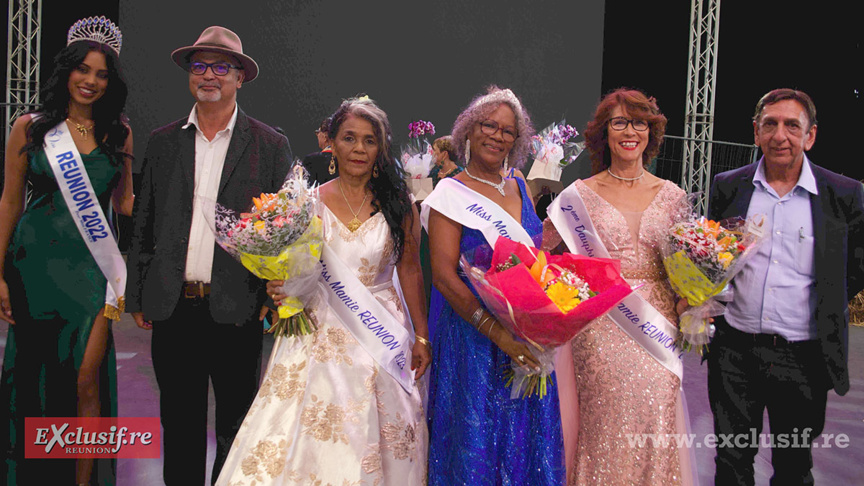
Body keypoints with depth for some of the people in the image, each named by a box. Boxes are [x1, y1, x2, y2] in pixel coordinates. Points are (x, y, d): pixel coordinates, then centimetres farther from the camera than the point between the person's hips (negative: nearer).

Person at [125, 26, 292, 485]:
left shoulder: (270, 145, 1)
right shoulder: (163, 141, 8)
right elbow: (142, 225, 10)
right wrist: (138, 296, 7)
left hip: (236, 309, -2)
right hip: (172, 307, 2)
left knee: (237, 425, 10)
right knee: (179, 425, 14)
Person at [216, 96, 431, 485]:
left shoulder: (398, 204, 1)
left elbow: (409, 270, 4)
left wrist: (422, 336, 2)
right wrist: (280, 289, -15)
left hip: (382, 332, 0)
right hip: (321, 332, 0)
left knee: (379, 443, 2)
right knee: (311, 435, -2)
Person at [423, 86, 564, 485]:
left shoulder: (519, 188, 11)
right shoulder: (451, 193, -6)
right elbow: (444, 275, -15)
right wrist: (496, 330, -23)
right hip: (472, 335, -5)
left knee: (527, 430, 10)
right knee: (475, 436, 1)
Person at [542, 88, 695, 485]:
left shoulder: (671, 195, 8)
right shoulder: (580, 194, 0)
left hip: (656, 321, 2)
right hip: (601, 325, -2)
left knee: (654, 419, 4)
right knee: (605, 425, 1)